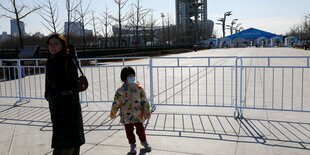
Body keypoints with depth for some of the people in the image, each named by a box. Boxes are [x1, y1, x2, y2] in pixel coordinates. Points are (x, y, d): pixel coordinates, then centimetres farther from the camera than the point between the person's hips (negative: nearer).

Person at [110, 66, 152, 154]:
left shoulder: (139, 88, -5)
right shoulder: (121, 91, -8)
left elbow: (144, 101, -1)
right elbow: (116, 103, 0)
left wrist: (147, 112, 0)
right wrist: (113, 113, 5)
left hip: (138, 115, 0)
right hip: (126, 116, 0)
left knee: (140, 129, 8)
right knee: (129, 131, 10)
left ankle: (144, 142, 33)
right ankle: (132, 145, 29)